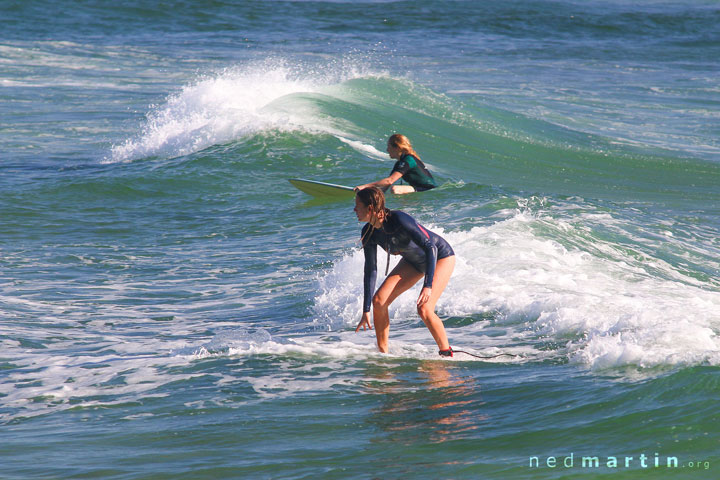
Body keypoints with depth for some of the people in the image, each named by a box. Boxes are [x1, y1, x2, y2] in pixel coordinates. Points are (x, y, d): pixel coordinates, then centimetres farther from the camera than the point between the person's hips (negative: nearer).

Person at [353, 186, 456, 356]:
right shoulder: (369, 233, -13)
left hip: (441, 257, -7)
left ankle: (446, 353, -3)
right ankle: (382, 353, 6)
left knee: (424, 309, -24)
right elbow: (370, 270, -6)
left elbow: (431, 248, -35)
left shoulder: (399, 220, -35)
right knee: (379, 301, -8)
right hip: (413, 261, 7)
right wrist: (366, 310, -7)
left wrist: (428, 285, -43)